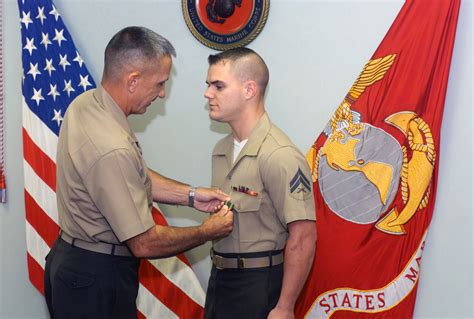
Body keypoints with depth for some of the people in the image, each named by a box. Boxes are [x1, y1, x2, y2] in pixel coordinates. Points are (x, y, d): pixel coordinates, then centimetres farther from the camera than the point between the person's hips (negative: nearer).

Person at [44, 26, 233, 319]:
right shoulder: (111, 150, -32)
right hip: (96, 280, -9)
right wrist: (207, 232, -11)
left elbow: (136, 178, 9)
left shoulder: (85, 103, -3)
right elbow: (145, 243, -24)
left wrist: (191, 195, 4)